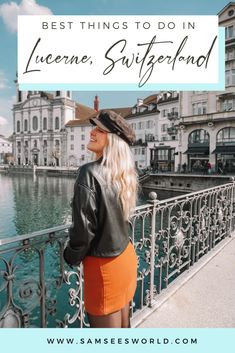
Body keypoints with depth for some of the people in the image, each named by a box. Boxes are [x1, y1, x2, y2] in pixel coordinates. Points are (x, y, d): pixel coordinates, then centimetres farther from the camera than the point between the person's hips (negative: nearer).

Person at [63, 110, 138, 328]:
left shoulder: (90, 173, -25)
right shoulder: (124, 174, -2)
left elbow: (83, 228, -20)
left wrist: (71, 257, -3)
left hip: (103, 265, -7)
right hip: (126, 256, 7)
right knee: (123, 324, 27)